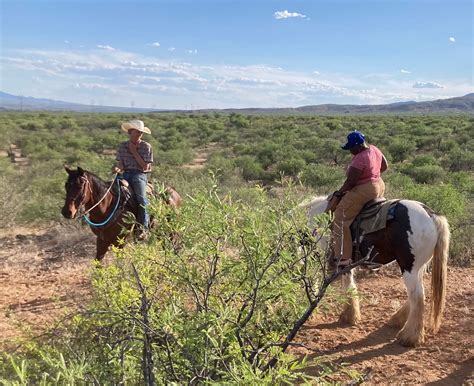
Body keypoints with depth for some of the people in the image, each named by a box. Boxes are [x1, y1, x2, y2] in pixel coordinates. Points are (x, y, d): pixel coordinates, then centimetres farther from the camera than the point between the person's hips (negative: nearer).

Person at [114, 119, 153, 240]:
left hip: (140, 175, -3)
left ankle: (143, 226, -16)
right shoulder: (123, 146, 12)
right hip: (126, 175, 3)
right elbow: (121, 164, 8)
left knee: (140, 197, -29)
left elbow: (145, 166, -3)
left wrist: (134, 152, -6)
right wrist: (118, 168, -16)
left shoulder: (146, 146, 3)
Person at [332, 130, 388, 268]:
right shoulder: (374, 149, 5)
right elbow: (385, 166, 19)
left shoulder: (359, 159, -23)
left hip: (364, 191, -10)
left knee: (341, 218, -7)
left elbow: (350, 181, -19)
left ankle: (343, 257, -9)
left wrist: (340, 192, -4)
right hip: (379, 186, 10)